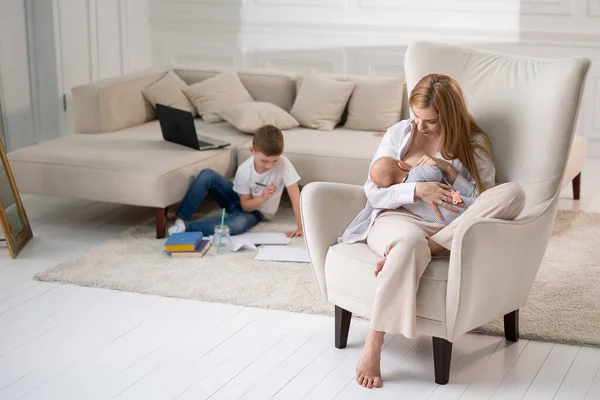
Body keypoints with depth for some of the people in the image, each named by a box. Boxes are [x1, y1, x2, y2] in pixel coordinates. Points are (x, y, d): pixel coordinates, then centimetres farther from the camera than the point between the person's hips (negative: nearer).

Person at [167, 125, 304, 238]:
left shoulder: (284, 164, -29)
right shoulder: (244, 170, -23)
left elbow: (295, 197, -28)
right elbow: (245, 205, -14)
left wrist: (300, 227, -35)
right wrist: (261, 198, -34)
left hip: (254, 212, -2)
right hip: (238, 199, 2)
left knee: (238, 224, -40)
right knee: (206, 175, -24)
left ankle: (186, 226, -31)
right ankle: (180, 219, -23)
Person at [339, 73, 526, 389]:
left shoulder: (473, 144, 10)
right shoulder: (398, 134, 10)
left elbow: (484, 201, 3)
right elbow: (373, 193, 4)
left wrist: (448, 170, -9)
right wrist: (417, 190, -14)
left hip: (450, 228, 2)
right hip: (396, 218, -1)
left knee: (512, 193, -26)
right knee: (411, 239, -44)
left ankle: (429, 248, -36)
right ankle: (373, 346, -42)